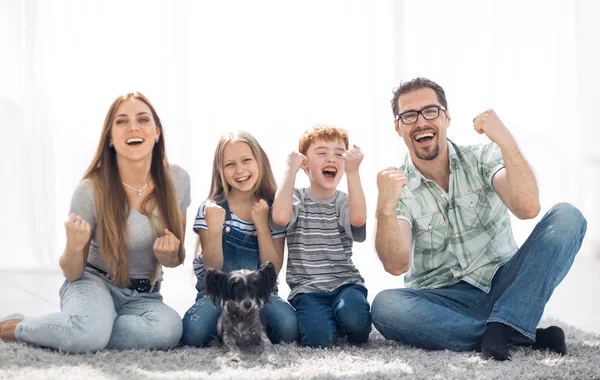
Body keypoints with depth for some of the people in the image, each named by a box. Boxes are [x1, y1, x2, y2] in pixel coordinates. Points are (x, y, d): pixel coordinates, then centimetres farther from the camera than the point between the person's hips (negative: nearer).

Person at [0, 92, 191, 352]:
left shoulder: (176, 181, -4)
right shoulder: (92, 191, -13)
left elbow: (177, 259, 10)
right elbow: (72, 273, -4)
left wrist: (169, 255, -15)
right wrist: (74, 247, -27)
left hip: (144, 297, 4)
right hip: (95, 283, -4)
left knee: (169, 328, -33)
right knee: (89, 332, -39)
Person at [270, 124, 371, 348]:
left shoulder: (345, 201, 6)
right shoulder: (297, 199, 5)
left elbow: (358, 219, -20)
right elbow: (280, 217, -20)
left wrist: (352, 171, -23)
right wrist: (290, 169, -13)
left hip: (345, 283, 1)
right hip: (307, 288, -1)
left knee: (356, 323, -31)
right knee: (319, 338, -26)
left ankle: (339, 317, 5)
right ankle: (320, 318, 9)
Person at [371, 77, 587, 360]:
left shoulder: (482, 157, -1)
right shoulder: (396, 185, -2)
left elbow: (527, 208, -20)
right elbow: (397, 265, -18)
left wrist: (505, 140, -28)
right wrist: (385, 209, -35)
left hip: (503, 284, 1)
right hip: (444, 300, -1)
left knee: (567, 217, -18)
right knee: (384, 307, -34)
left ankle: (502, 328, -31)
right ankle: (520, 334, -26)